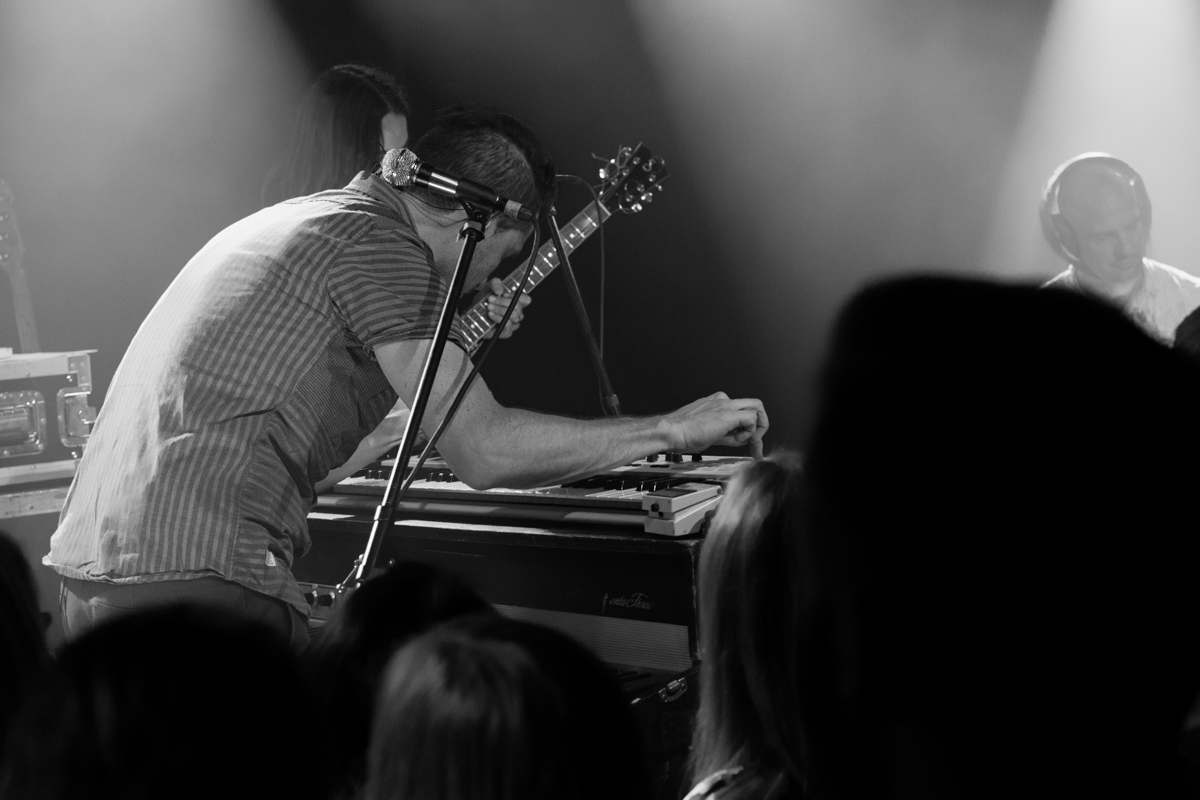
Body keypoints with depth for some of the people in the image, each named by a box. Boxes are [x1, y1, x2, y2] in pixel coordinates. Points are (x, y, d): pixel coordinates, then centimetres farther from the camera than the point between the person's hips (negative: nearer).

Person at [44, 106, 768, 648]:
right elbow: (483, 450, -13)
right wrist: (672, 429, -3)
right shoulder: (378, 241, -6)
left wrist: (461, 343, 32)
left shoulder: (290, 221, 22)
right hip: (199, 579, -10)